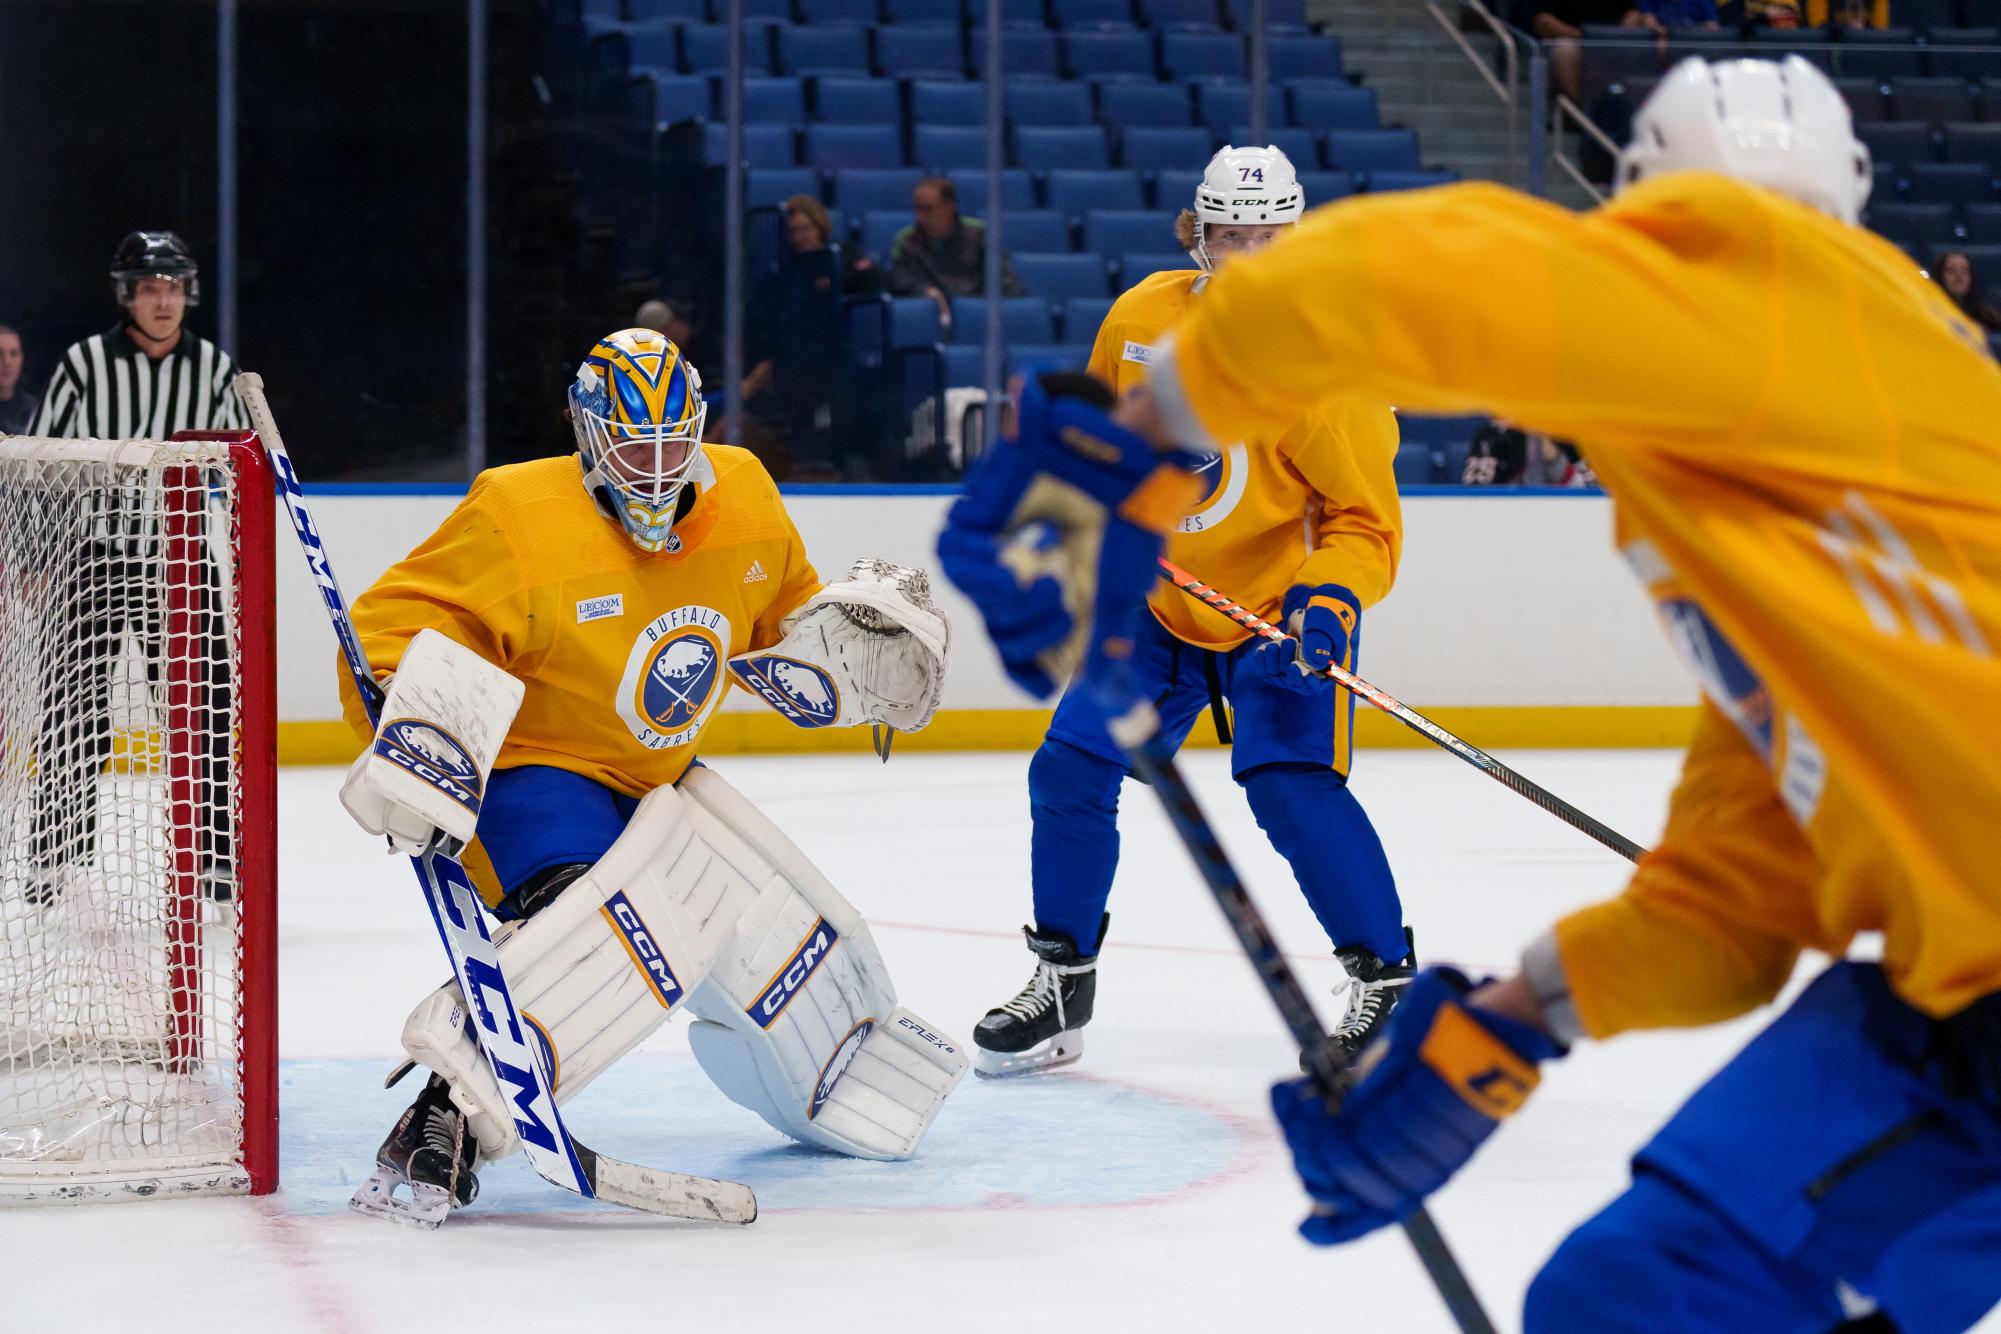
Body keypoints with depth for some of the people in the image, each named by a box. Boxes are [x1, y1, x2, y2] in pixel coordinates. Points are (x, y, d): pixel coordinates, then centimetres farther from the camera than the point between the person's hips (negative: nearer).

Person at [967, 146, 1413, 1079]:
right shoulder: (1140, 319, -5)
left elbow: (1365, 520, -20)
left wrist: (1328, 600, -35)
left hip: (1282, 609, -5)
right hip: (1161, 602, 5)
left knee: (1291, 785, -21)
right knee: (1070, 768, -1)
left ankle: (1383, 978, -5)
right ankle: (1059, 983, 15)